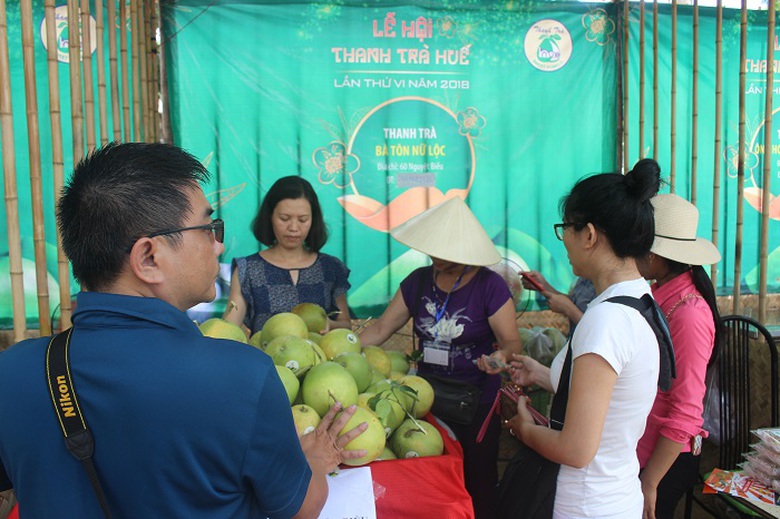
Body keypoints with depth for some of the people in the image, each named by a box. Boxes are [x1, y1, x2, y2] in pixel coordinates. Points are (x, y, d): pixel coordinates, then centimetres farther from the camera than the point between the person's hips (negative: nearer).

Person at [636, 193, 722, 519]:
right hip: (639, 450, 8)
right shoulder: (658, 296, 3)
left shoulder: (689, 314, -22)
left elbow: (685, 415, -21)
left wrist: (649, 483, -16)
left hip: (666, 459, -8)